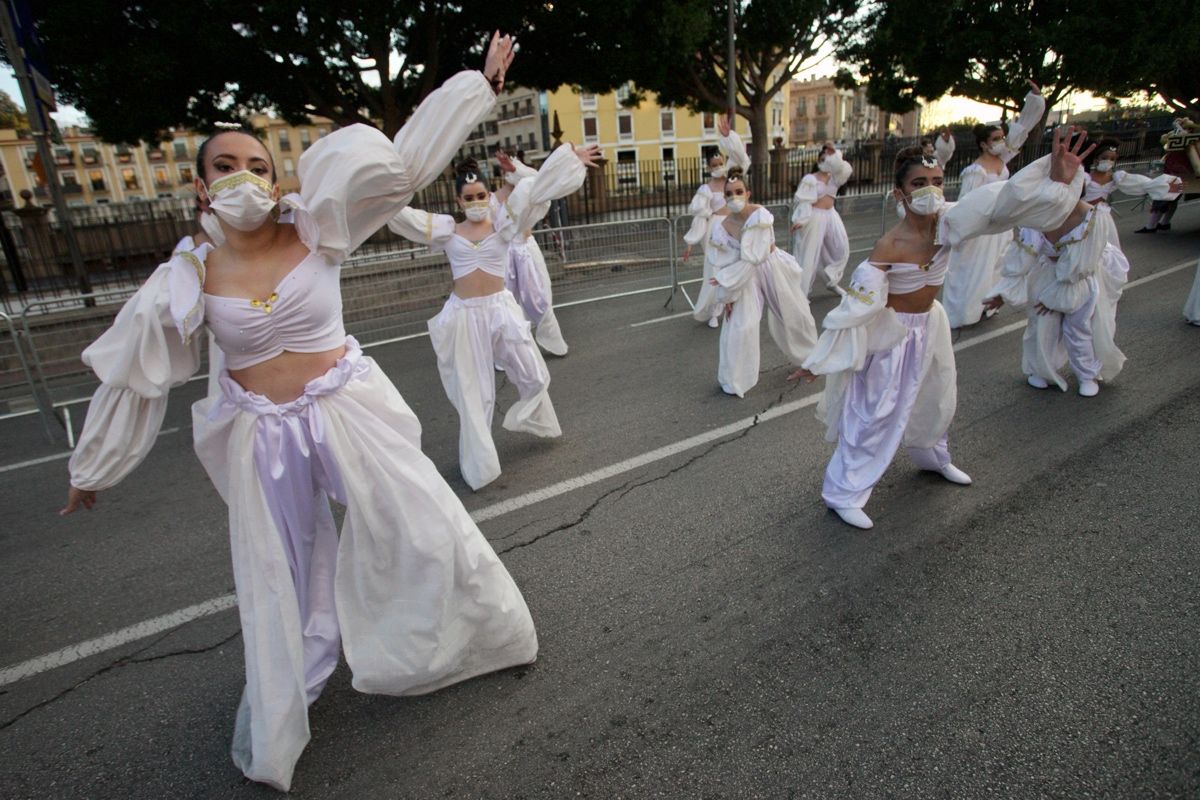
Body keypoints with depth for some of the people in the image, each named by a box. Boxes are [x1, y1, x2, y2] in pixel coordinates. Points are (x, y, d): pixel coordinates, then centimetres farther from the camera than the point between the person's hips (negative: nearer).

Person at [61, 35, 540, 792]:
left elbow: (405, 160, -13)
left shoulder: (316, 229, -10)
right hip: (261, 435, 2)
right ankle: (288, 693, 47)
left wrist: (482, 82, -13)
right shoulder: (189, 279, -6)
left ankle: (487, 626, 36)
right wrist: (92, 469, 14)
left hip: (348, 412, -1)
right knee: (282, 578, 17)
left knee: (427, 526, 6)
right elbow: (135, 375, 4)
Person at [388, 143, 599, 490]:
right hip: (463, 315, 0)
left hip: (501, 309, 0)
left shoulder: (502, 223, 1)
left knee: (534, 377, 6)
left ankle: (534, 419, 41)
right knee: (471, 391, 8)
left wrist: (571, 161, -10)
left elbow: (534, 190, -6)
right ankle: (479, 463, 24)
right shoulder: (445, 229, 3)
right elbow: (400, 212, 3)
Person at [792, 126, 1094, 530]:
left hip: (929, 326, 7)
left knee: (936, 398, 25)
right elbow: (856, 307, -26)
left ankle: (934, 458, 54)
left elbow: (1000, 202, -25)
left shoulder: (945, 222, -13)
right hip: (892, 333, -7)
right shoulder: (889, 247, -27)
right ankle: (843, 494, 11)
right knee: (874, 413, -3)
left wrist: (1054, 178, -45)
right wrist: (818, 360, -25)